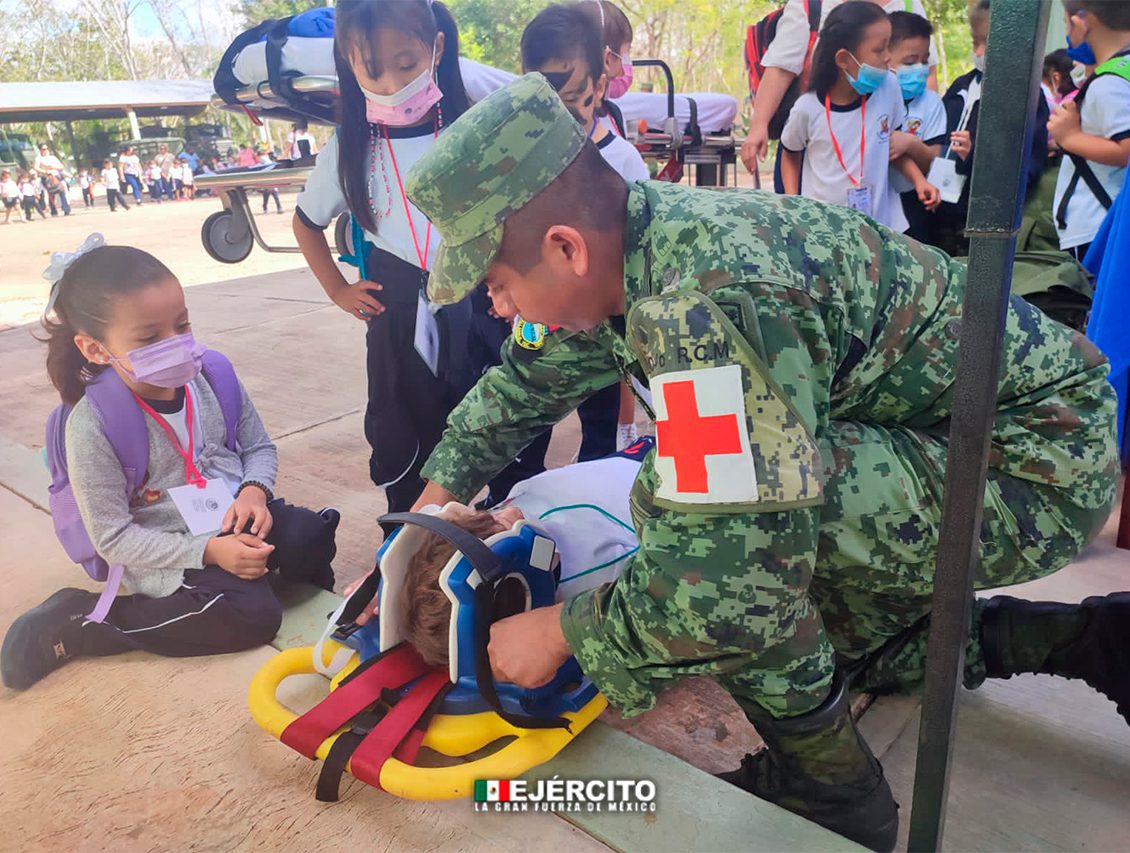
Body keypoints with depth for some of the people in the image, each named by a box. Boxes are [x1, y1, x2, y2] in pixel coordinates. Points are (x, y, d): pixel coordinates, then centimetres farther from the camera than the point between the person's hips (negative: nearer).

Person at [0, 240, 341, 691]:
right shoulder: (92, 425, -20)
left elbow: (259, 447, 7)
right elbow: (113, 537, -17)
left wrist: (255, 490, -15)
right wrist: (209, 551, -25)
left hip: (234, 515, 4)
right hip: (167, 552, -4)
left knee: (311, 538, -21)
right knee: (252, 616, -24)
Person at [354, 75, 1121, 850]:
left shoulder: (705, 300, -35)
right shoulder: (634, 242, -5)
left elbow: (734, 585, -36)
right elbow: (529, 380, 12)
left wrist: (557, 633, -19)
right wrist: (436, 496, 10)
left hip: (1040, 458, -9)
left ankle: (827, 787, -6)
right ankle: (1094, 639, 31)